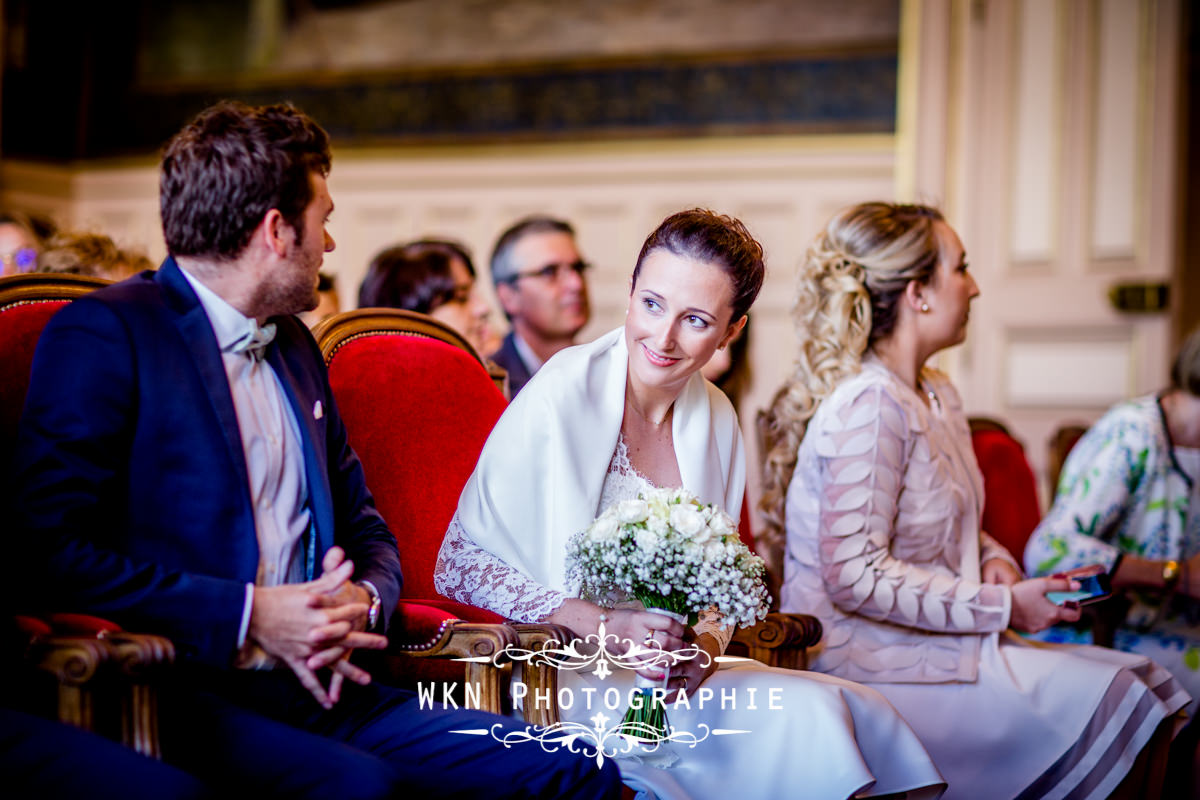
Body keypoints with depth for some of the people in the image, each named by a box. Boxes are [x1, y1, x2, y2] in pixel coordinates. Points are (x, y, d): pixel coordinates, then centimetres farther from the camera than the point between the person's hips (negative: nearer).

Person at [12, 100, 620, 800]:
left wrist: (361, 600, 0)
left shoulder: (294, 346, 22)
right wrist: (248, 615, -16)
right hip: (186, 697, -7)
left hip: (318, 690, 7)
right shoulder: (102, 333, -4)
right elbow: (51, 549, -14)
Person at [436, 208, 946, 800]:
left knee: (862, 710, -18)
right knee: (802, 715, -24)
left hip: (671, 676, 6)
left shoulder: (716, 418, 6)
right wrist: (603, 624, -22)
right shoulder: (561, 397, -13)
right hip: (563, 678, -6)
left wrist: (704, 642, -9)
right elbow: (460, 564, -12)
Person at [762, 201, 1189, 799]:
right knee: (1107, 705, -17)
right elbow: (855, 576, -23)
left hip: (933, 640, 10)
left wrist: (993, 559, 3)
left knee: (1140, 681, -3)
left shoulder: (937, 396, 13)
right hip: (871, 665, -10)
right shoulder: (869, 406, -18)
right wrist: (1003, 606, -18)